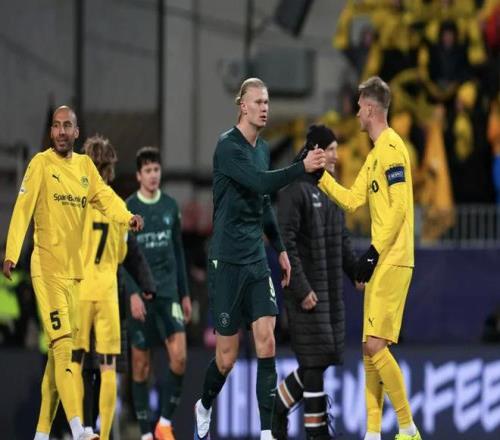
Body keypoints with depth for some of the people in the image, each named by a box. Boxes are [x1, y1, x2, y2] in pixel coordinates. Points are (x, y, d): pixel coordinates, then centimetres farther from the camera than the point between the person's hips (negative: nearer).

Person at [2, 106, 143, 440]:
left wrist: (128, 217, -22)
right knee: (63, 346, -15)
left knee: (58, 353, 9)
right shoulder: (41, 164, -5)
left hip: (75, 270, 6)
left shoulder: (85, 165, 12)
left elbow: (105, 196, -1)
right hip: (47, 269, -6)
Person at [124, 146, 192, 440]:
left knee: (179, 356, -13)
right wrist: (133, 293, -16)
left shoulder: (171, 206, 9)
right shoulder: (127, 209, -2)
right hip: (141, 295, -3)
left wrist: (185, 294, 16)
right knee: (141, 364, 2)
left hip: (168, 292, 3)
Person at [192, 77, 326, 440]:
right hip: (227, 261, -6)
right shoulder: (228, 146, -12)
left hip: (257, 260, 6)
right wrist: (302, 168, -37)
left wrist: (280, 248, 23)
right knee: (227, 356, 2)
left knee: (266, 341, -8)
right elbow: (260, 182, -28)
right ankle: (204, 408, 31)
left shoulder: (263, 148, 12)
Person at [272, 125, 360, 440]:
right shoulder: (296, 190, -11)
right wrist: (302, 289, -20)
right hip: (308, 290, -8)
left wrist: (357, 273, 7)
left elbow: (342, 239, 20)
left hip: (332, 290, 8)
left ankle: (278, 408, 23)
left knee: (320, 360, 8)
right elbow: (286, 242, -17)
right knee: (315, 359, -7)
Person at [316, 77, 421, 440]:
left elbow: (399, 208, -18)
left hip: (392, 261, -10)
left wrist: (374, 253, -19)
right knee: (370, 350, 8)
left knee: (375, 346, -14)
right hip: (381, 264, 10)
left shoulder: (392, 148, -12)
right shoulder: (375, 154, 17)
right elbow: (352, 199, 22)